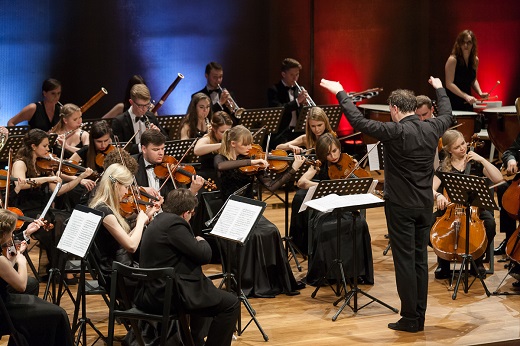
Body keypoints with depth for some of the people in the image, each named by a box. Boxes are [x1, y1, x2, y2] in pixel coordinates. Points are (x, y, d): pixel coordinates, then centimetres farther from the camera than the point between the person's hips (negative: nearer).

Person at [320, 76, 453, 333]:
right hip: (425, 205, 6)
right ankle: (420, 317, 15)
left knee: (404, 260, -1)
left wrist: (340, 93, -10)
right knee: (420, 259, 11)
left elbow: (358, 121, -19)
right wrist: (439, 89, 41)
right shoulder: (432, 129, 2)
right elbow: (447, 115, 24)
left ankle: (410, 318, 0)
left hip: (401, 205, -6)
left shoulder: (396, 131, -18)